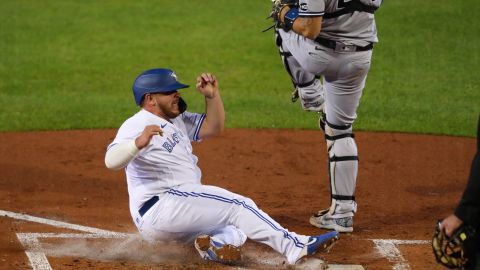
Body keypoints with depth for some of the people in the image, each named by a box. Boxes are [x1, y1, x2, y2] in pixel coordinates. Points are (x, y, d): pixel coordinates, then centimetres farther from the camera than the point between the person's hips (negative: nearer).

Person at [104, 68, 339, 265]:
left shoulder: (177, 121, 19)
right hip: (157, 209, -10)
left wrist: (212, 95, 3)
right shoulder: (137, 125, -10)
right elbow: (111, 161, -26)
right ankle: (295, 247, -24)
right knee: (236, 205, -18)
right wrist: (139, 143, -45)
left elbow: (213, 127, 19)